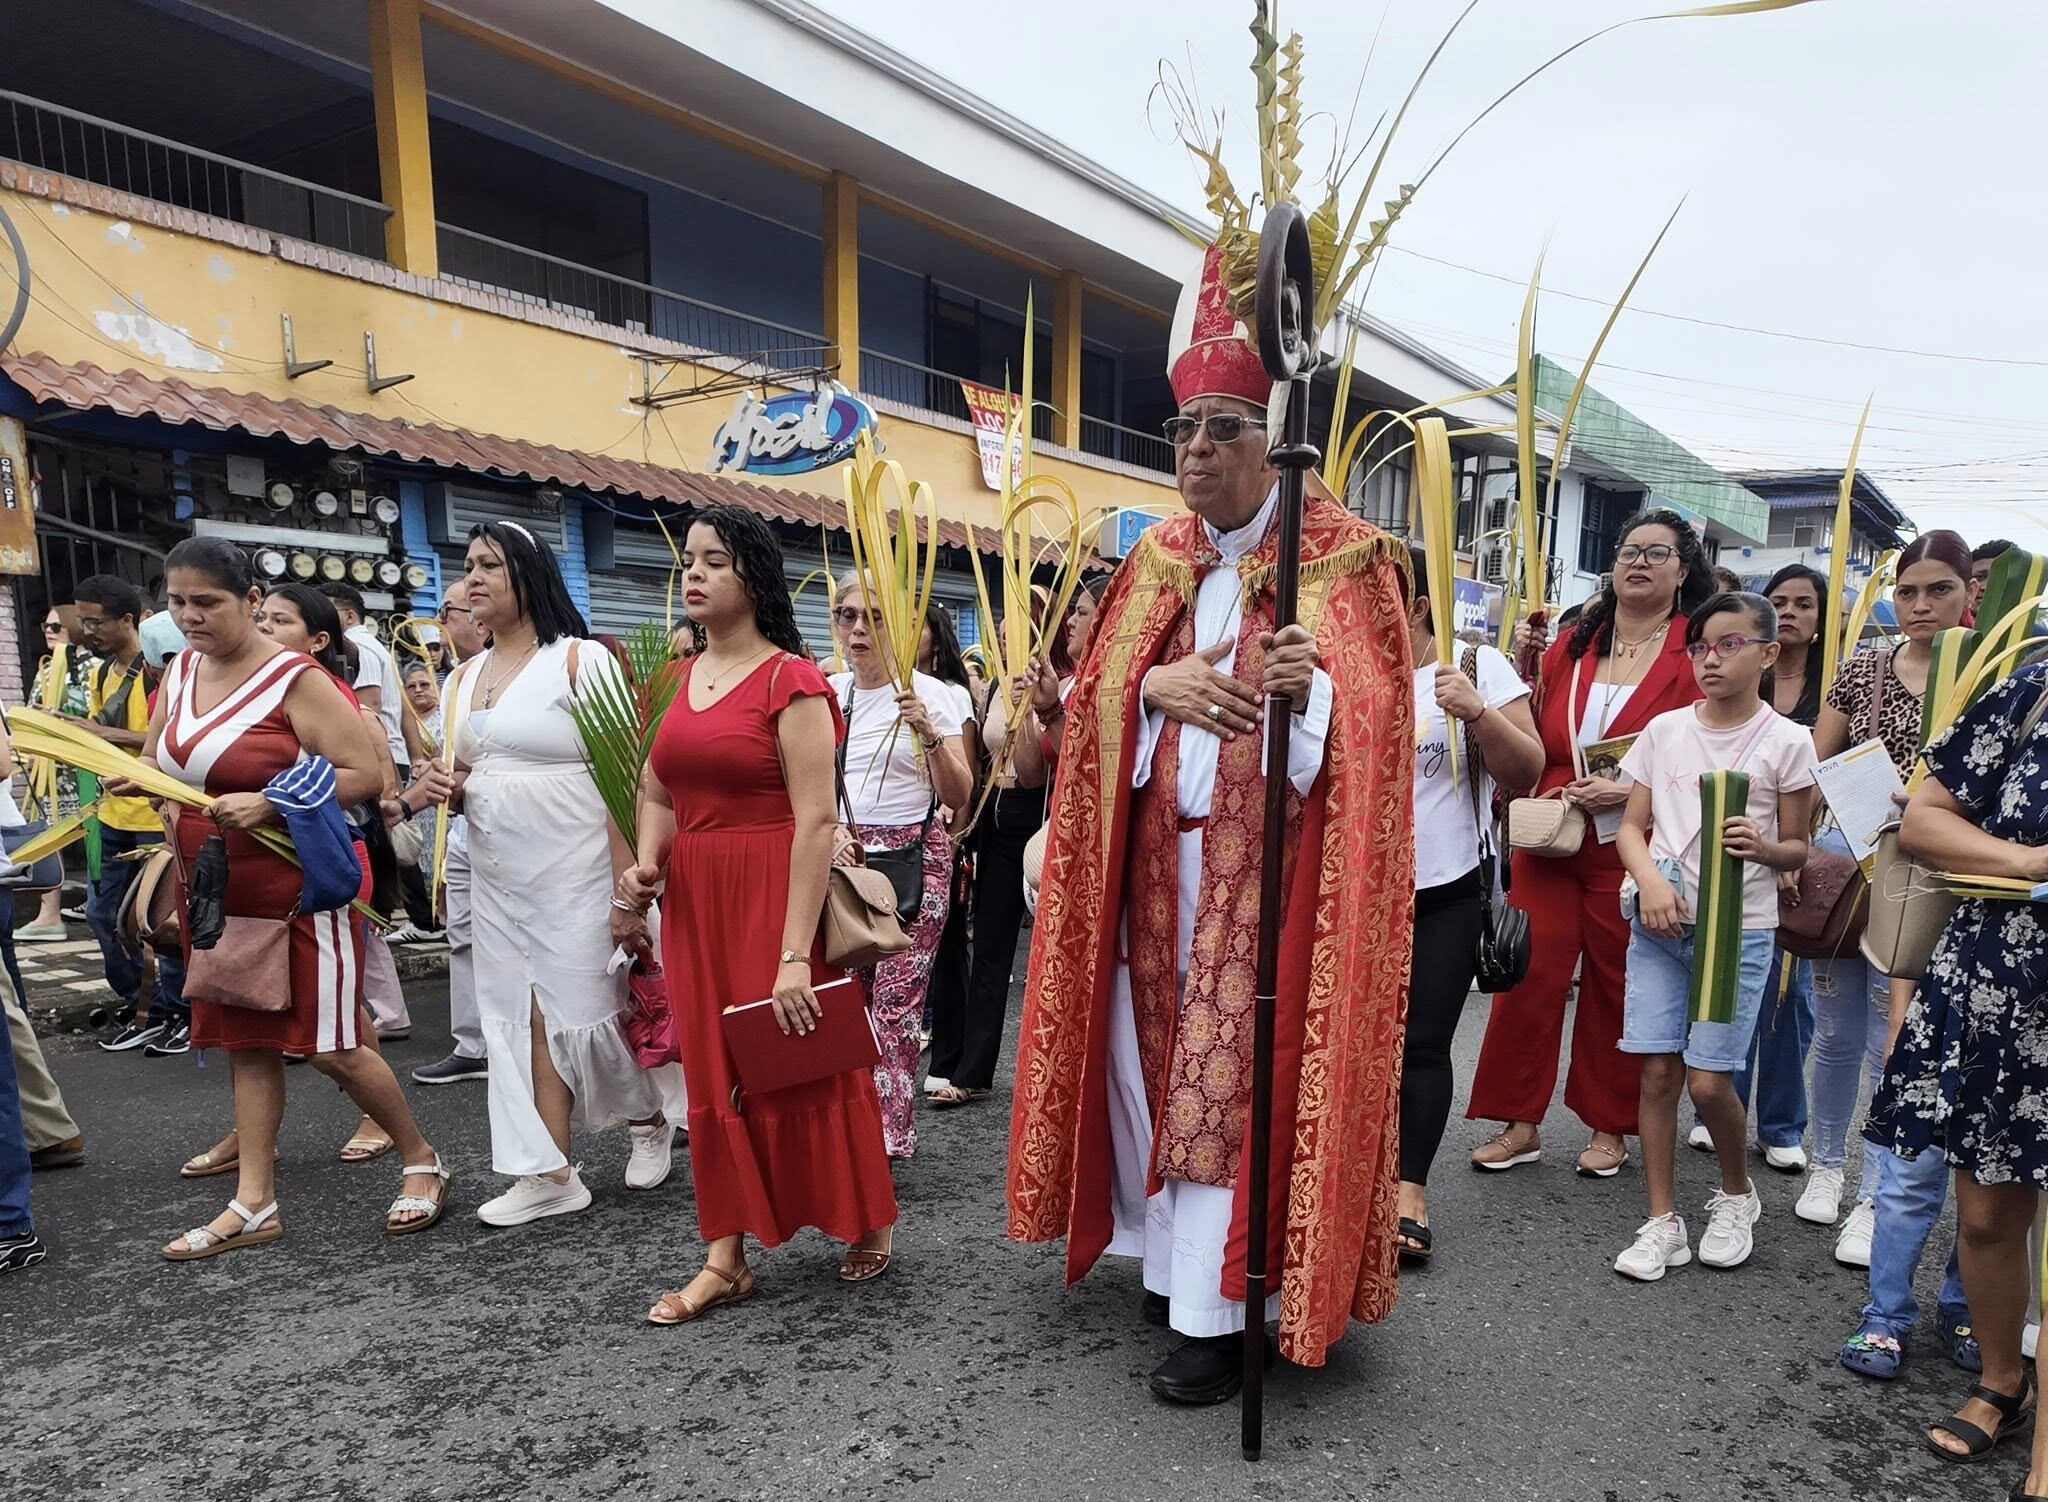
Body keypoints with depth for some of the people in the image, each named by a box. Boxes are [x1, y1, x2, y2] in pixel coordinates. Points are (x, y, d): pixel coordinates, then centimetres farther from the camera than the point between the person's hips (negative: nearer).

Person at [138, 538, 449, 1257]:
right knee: (245, 1043, 11)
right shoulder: (179, 672, 8)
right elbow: (154, 761, 22)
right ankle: (254, 1204, 19)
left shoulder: (296, 679, -15)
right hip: (216, 891, 7)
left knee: (329, 1046, -5)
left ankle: (422, 1159, 15)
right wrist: (134, 780, 2)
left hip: (300, 886, -7)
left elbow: (363, 773, -19)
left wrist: (267, 804, -26)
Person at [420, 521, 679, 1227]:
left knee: (585, 1007, 0)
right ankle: (550, 1174, 16)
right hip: (496, 877, 7)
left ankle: (649, 1119, 28)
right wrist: (444, 786, -2)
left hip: (573, 869, -6)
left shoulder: (580, 659, -9)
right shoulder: (467, 676, 12)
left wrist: (626, 885, -20)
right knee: (524, 1016, 7)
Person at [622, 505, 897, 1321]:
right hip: (695, 900, 6)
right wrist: (645, 868, -6)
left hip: (774, 893, -6)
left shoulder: (790, 679, -12)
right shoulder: (680, 679, 9)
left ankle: (869, 1224, 29)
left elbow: (816, 821, -17)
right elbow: (658, 795, 15)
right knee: (713, 1074, 11)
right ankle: (725, 1258, 23)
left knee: (799, 1068, 5)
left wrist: (795, 955, -22)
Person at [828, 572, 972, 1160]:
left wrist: (929, 735, -25)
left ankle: (887, 1130, 8)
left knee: (896, 1000, -5)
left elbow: (959, 796, -10)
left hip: (914, 856, -3)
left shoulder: (930, 693, -5)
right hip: (842, 855, 4)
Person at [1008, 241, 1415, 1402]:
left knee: (1239, 1065, -4)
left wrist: (1311, 683, -29)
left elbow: (1378, 708, -9)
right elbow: (1099, 693, 9)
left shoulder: (1340, 552, -3)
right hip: (1163, 855, 6)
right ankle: (1179, 1254, 28)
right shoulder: (1158, 556, 13)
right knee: (1162, 1051, 10)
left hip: (1272, 857, -5)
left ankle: (1220, 1309, 7)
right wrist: (1158, 683, -12)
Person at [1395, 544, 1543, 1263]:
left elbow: (1528, 771, -5)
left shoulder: (1477, 666, -2)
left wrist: (1477, 712, -20)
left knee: (1423, 1045, 0)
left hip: (1445, 896, -3)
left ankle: (1411, 1195, 7)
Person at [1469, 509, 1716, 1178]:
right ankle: (1519, 1124, 15)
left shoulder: (1695, 653, -3)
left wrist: (1633, 789, -19)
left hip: (1632, 848, -3)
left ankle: (1609, 1126, 26)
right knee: (1529, 977, 2)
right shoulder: (1574, 642, 10)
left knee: (1616, 986, 8)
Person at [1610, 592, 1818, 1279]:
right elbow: (1632, 825, 8)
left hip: (1740, 930, -2)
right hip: (1661, 921, 2)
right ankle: (1662, 1222, 14)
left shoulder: (1786, 740, 0)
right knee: (1657, 1070, 1)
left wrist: (1762, 847, -18)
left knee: (1708, 1080, -4)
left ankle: (1737, 1195, 26)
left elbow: (1797, 849, 4)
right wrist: (1651, 880, -11)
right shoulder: (1664, 729, 6)